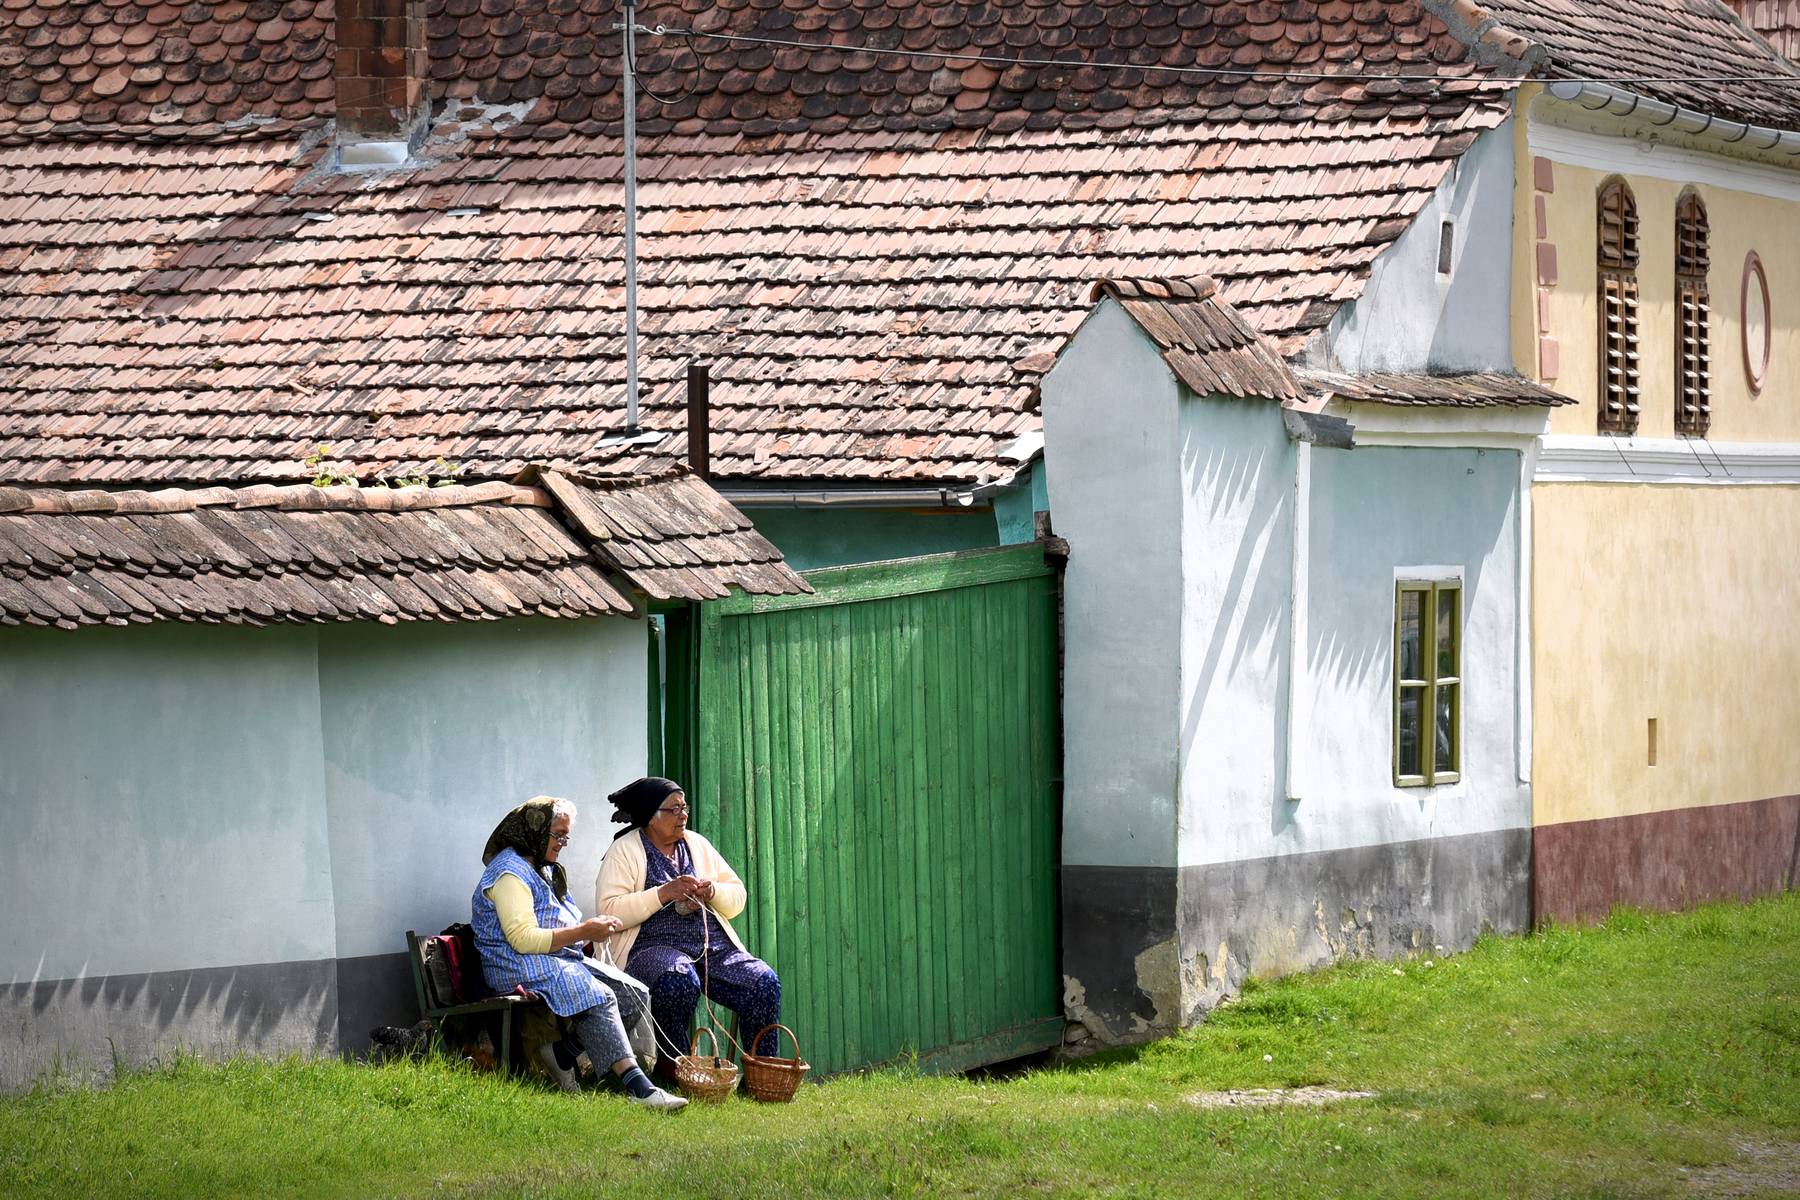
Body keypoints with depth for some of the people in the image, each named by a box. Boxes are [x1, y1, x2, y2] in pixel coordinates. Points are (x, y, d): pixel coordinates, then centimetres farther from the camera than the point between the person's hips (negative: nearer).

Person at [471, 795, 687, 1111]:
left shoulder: (544, 869, 24)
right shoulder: (510, 872, -9)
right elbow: (523, 939, -19)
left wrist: (595, 928, 7)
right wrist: (583, 932, -16)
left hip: (562, 959, 10)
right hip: (521, 969, -10)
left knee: (634, 995, -8)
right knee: (598, 997, -32)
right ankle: (636, 1086, -41)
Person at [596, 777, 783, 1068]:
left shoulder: (697, 844, 18)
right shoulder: (625, 851, 1)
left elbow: (737, 899, 18)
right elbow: (609, 912, -12)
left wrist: (712, 892, -5)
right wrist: (664, 893, -17)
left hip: (713, 946, 5)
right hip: (653, 946, -5)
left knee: (764, 983, -20)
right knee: (680, 981, -39)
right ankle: (669, 1070, -21)